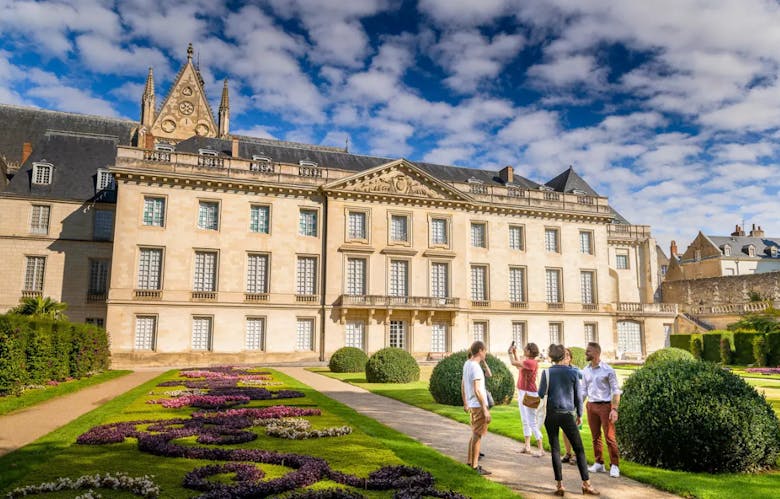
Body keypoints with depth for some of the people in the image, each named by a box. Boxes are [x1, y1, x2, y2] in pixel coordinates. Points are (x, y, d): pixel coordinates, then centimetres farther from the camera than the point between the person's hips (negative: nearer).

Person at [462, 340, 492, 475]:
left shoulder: (466, 364, 8)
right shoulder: (476, 367, -20)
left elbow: (463, 385, 17)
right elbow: (477, 390, -25)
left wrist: (465, 404, 25)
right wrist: (485, 409, -22)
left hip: (471, 405, 9)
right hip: (479, 405, -9)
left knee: (475, 434, 20)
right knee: (477, 435, 0)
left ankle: (470, 460, 30)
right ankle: (475, 466, 8)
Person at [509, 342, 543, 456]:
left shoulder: (531, 362, -21)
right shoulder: (527, 361, 8)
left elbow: (513, 363, -20)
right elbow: (518, 367, 26)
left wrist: (511, 352, -2)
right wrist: (514, 353, 20)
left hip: (529, 394, -10)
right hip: (522, 393, 10)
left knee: (532, 422, -5)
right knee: (525, 421, 16)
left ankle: (541, 449, 3)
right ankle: (527, 447, 26)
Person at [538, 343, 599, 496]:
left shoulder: (547, 373, -3)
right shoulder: (572, 373, -1)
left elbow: (541, 394, -3)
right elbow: (578, 396, 5)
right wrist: (579, 414, 15)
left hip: (551, 414, 0)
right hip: (567, 415, 0)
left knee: (555, 449, 7)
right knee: (579, 449, 8)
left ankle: (560, 485, 6)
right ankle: (586, 483, 7)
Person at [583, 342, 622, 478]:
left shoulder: (607, 370, -7)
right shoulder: (585, 371, 8)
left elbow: (616, 390, -7)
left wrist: (614, 409, -15)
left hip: (605, 405, -5)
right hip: (591, 406, 5)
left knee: (610, 437, -4)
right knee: (596, 437, 10)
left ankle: (614, 466, 4)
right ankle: (599, 464, 19)